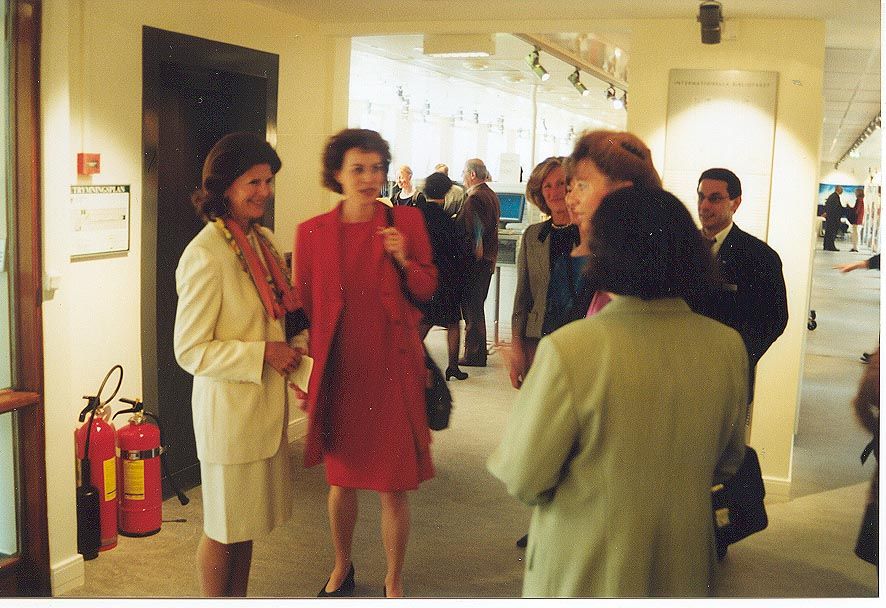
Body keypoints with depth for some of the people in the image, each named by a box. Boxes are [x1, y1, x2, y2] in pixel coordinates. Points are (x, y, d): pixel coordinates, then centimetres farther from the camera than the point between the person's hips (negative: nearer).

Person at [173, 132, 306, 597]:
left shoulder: (263, 240, 6)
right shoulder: (205, 254, -19)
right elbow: (190, 351, -19)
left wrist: (291, 354, 4)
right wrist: (263, 353, -21)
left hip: (267, 403, 8)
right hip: (229, 408, -8)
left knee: (246, 522, 20)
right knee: (223, 528, 10)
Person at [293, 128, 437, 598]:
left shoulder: (405, 221, -1)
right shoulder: (312, 232, 0)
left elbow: (428, 290, 5)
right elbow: (304, 308, 6)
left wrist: (403, 260, -14)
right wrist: (304, 373, 3)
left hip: (392, 371, -1)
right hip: (338, 373, 1)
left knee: (393, 486, 5)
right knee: (342, 480, 16)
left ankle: (394, 582, 26)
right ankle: (341, 568, 40)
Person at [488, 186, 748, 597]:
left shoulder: (569, 349, -26)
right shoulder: (728, 347, -10)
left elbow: (522, 480, -18)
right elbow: (726, 464, 6)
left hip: (583, 575, -3)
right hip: (684, 573, 4)